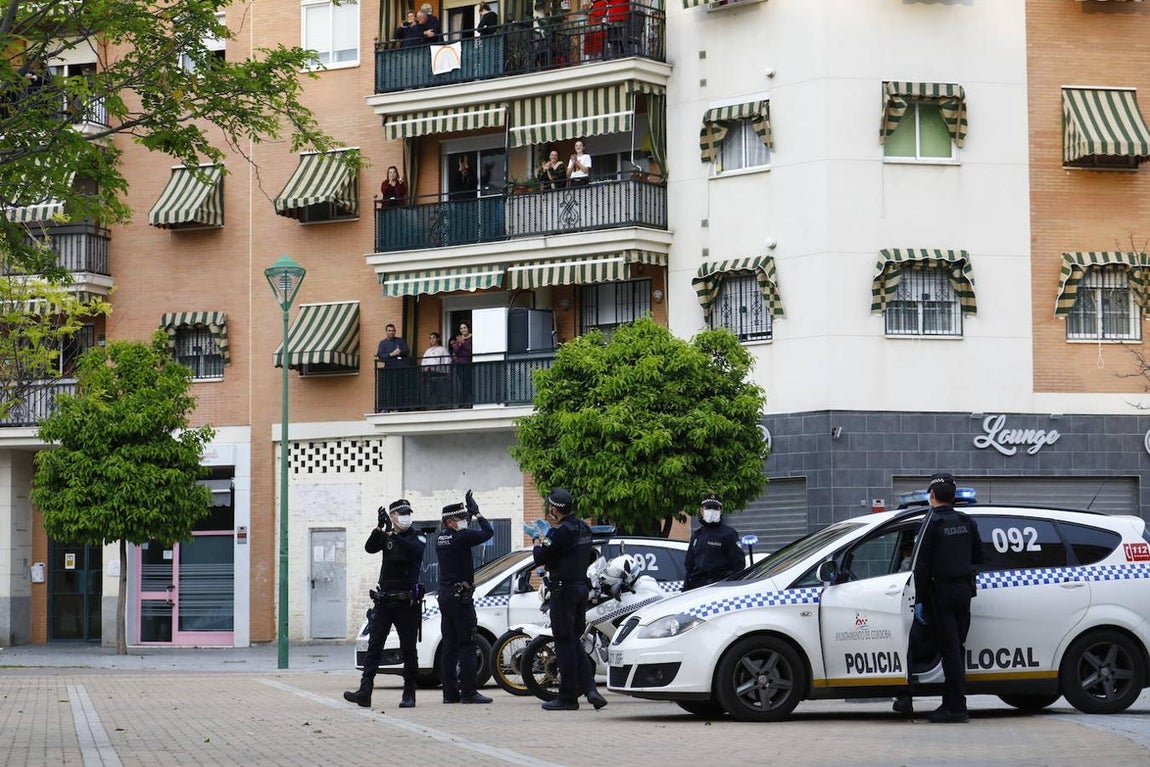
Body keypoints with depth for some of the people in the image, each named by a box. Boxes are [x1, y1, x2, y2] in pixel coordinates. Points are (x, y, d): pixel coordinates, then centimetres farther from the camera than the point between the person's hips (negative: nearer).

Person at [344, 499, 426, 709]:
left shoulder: (416, 538, -1)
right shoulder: (386, 536, 9)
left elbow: (414, 551, -24)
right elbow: (370, 548, -9)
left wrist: (391, 534, -32)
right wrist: (380, 528, -26)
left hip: (407, 603, -3)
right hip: (384, 601, 3)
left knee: (408, 650, 1)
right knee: (374, 646, -5)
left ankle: (409, 695, 9)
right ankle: (365, 692, -12)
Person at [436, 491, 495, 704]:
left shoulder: (441, 538, 11)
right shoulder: (460, 537, -14)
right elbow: (487, 533, -13)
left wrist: (470, 512, 17)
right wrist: (477, 512, -2)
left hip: (445, 596, 9)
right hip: (460, 596, -9)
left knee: (449, 646, 8)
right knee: (467, 646, -7)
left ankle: (450, 692, 8)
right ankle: (468, 692, -9)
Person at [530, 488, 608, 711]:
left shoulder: (563, 531, -17)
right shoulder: (583, 528, 12)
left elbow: (540, 558, -15)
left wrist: (538, 545, 8)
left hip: (564, 589, -9)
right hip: (582, 586, 9)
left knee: (565, 642, -3)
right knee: (574, 641, 14)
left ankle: (568, 697, -1)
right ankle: (590, 689, 2)